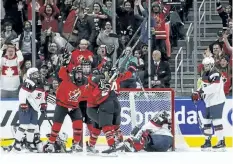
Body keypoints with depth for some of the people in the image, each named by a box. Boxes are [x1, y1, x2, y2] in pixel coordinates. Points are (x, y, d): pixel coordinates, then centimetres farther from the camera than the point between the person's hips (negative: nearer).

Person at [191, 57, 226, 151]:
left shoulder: (215, 74, -16)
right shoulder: (205, 74, 15)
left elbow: (214, 87, -28)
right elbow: (203, 86, 22)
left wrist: (203, 91, -31)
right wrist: (197, 93, 5)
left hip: (217, 101, -10)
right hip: (209, 102, 10)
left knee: (216, 121, -14)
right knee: (207, 121, 13)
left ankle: (221, 142, -12)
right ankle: (208, 141, 22)